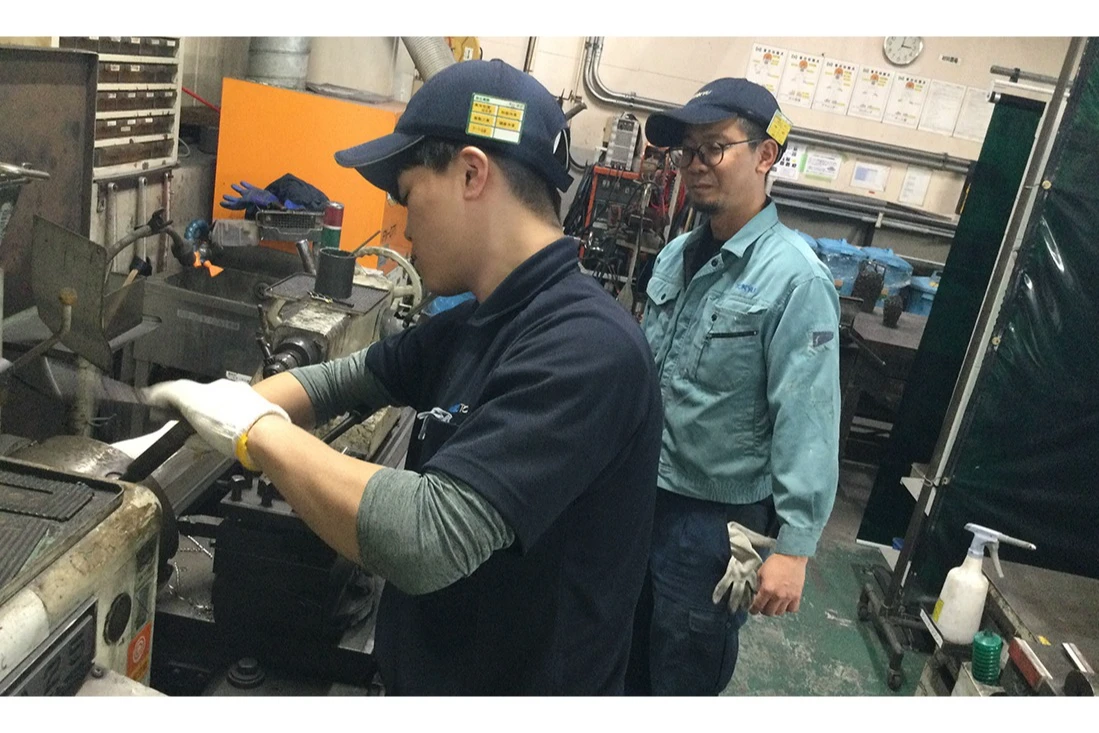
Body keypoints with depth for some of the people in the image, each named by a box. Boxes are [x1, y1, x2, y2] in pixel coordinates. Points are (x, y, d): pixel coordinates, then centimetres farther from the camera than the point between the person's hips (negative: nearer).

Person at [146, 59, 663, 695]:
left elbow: (425, 536, -36)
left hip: (520, 682, -7)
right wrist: (208, 413, 5)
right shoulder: (472, 324, 1)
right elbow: (346, 379, 13)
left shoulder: (585, 347, -29)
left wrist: (258, 429, -23)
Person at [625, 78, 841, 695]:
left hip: (716, 520, -7)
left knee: (683, 681, 13)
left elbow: (807, 421, -21)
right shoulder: (677, 256, 5)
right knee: (623, 665, 24)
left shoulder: (795, 278, -18)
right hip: (642, 496, 7)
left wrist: (794, 547, -22)